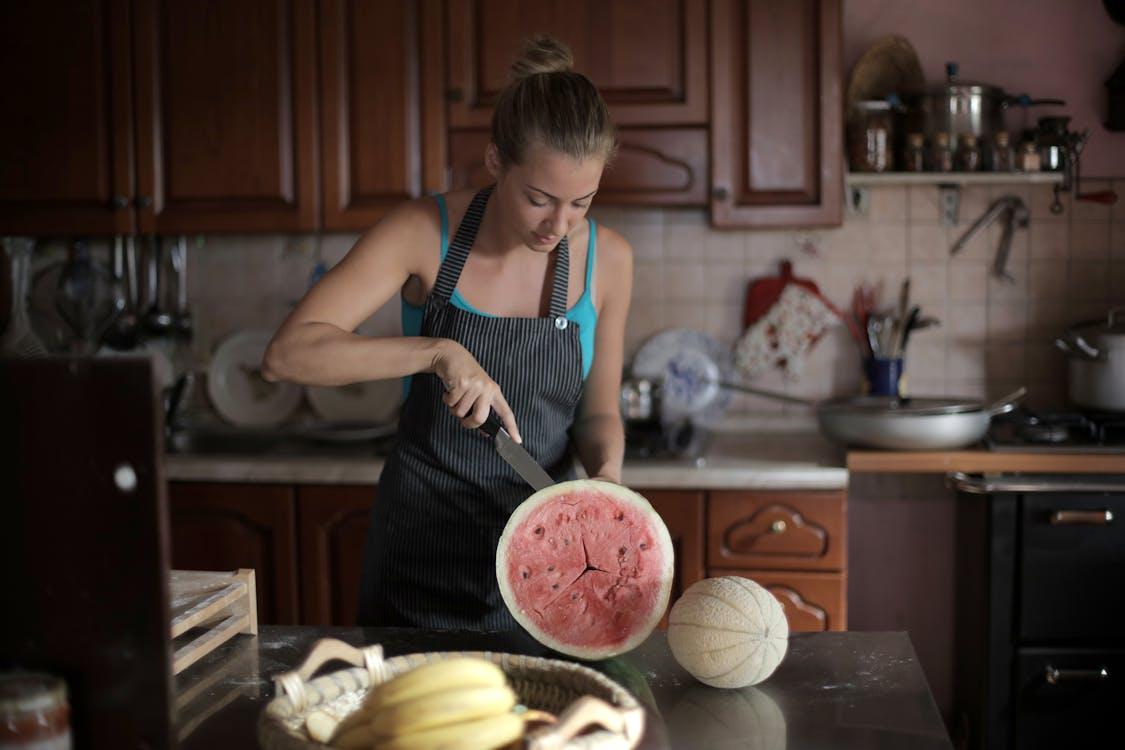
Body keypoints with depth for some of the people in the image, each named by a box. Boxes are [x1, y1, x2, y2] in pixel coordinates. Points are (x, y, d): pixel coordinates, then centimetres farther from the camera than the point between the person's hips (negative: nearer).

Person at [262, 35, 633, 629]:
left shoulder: (606, 258, -7)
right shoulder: (426, 231, -15)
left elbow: (598, 411, 5)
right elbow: (286, 354, -22)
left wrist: (607, 469, -16)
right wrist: (438, 351, -31)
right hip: (420, 547, -1)